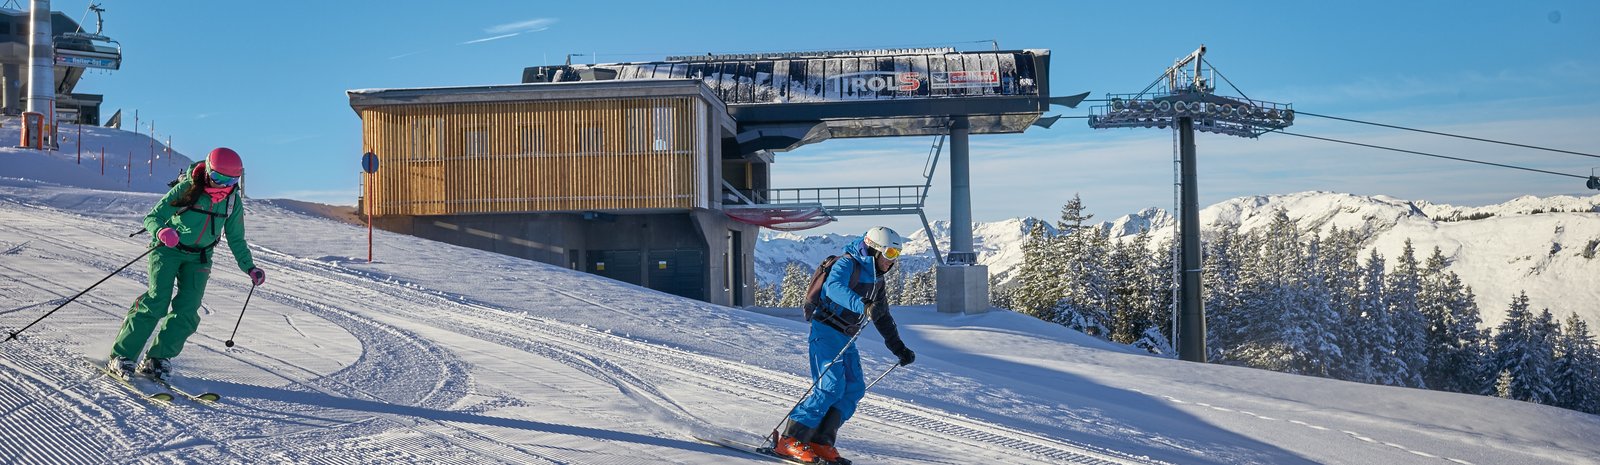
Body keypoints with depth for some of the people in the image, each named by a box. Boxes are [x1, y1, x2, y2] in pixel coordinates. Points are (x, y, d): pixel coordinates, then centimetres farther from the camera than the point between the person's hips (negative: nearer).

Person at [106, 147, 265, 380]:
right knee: (157, 302, -17)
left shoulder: (233, 201, -4)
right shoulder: (186, 189, -17)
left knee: (187, 310, -11)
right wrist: (161, 231, -38)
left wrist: (249, 267, -3)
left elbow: (236, 240, 8)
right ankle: (122, 356, -10)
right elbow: (153, 217, -15)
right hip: (168, 249, -4)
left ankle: (157, 359, -2)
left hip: (199, 258, 4)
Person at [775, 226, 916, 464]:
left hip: (846, 338, 9)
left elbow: (883, 318, 27)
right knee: (831, 387, -19)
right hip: (826, 331, -9)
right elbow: (835, 287, -34)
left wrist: (899, 349, 25)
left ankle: (820, 442, 0)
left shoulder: (876, 280, 16)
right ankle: (789, 440, -16)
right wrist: (862, 306, -49)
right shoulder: (848, 264, -11)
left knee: (854, 389, -1)